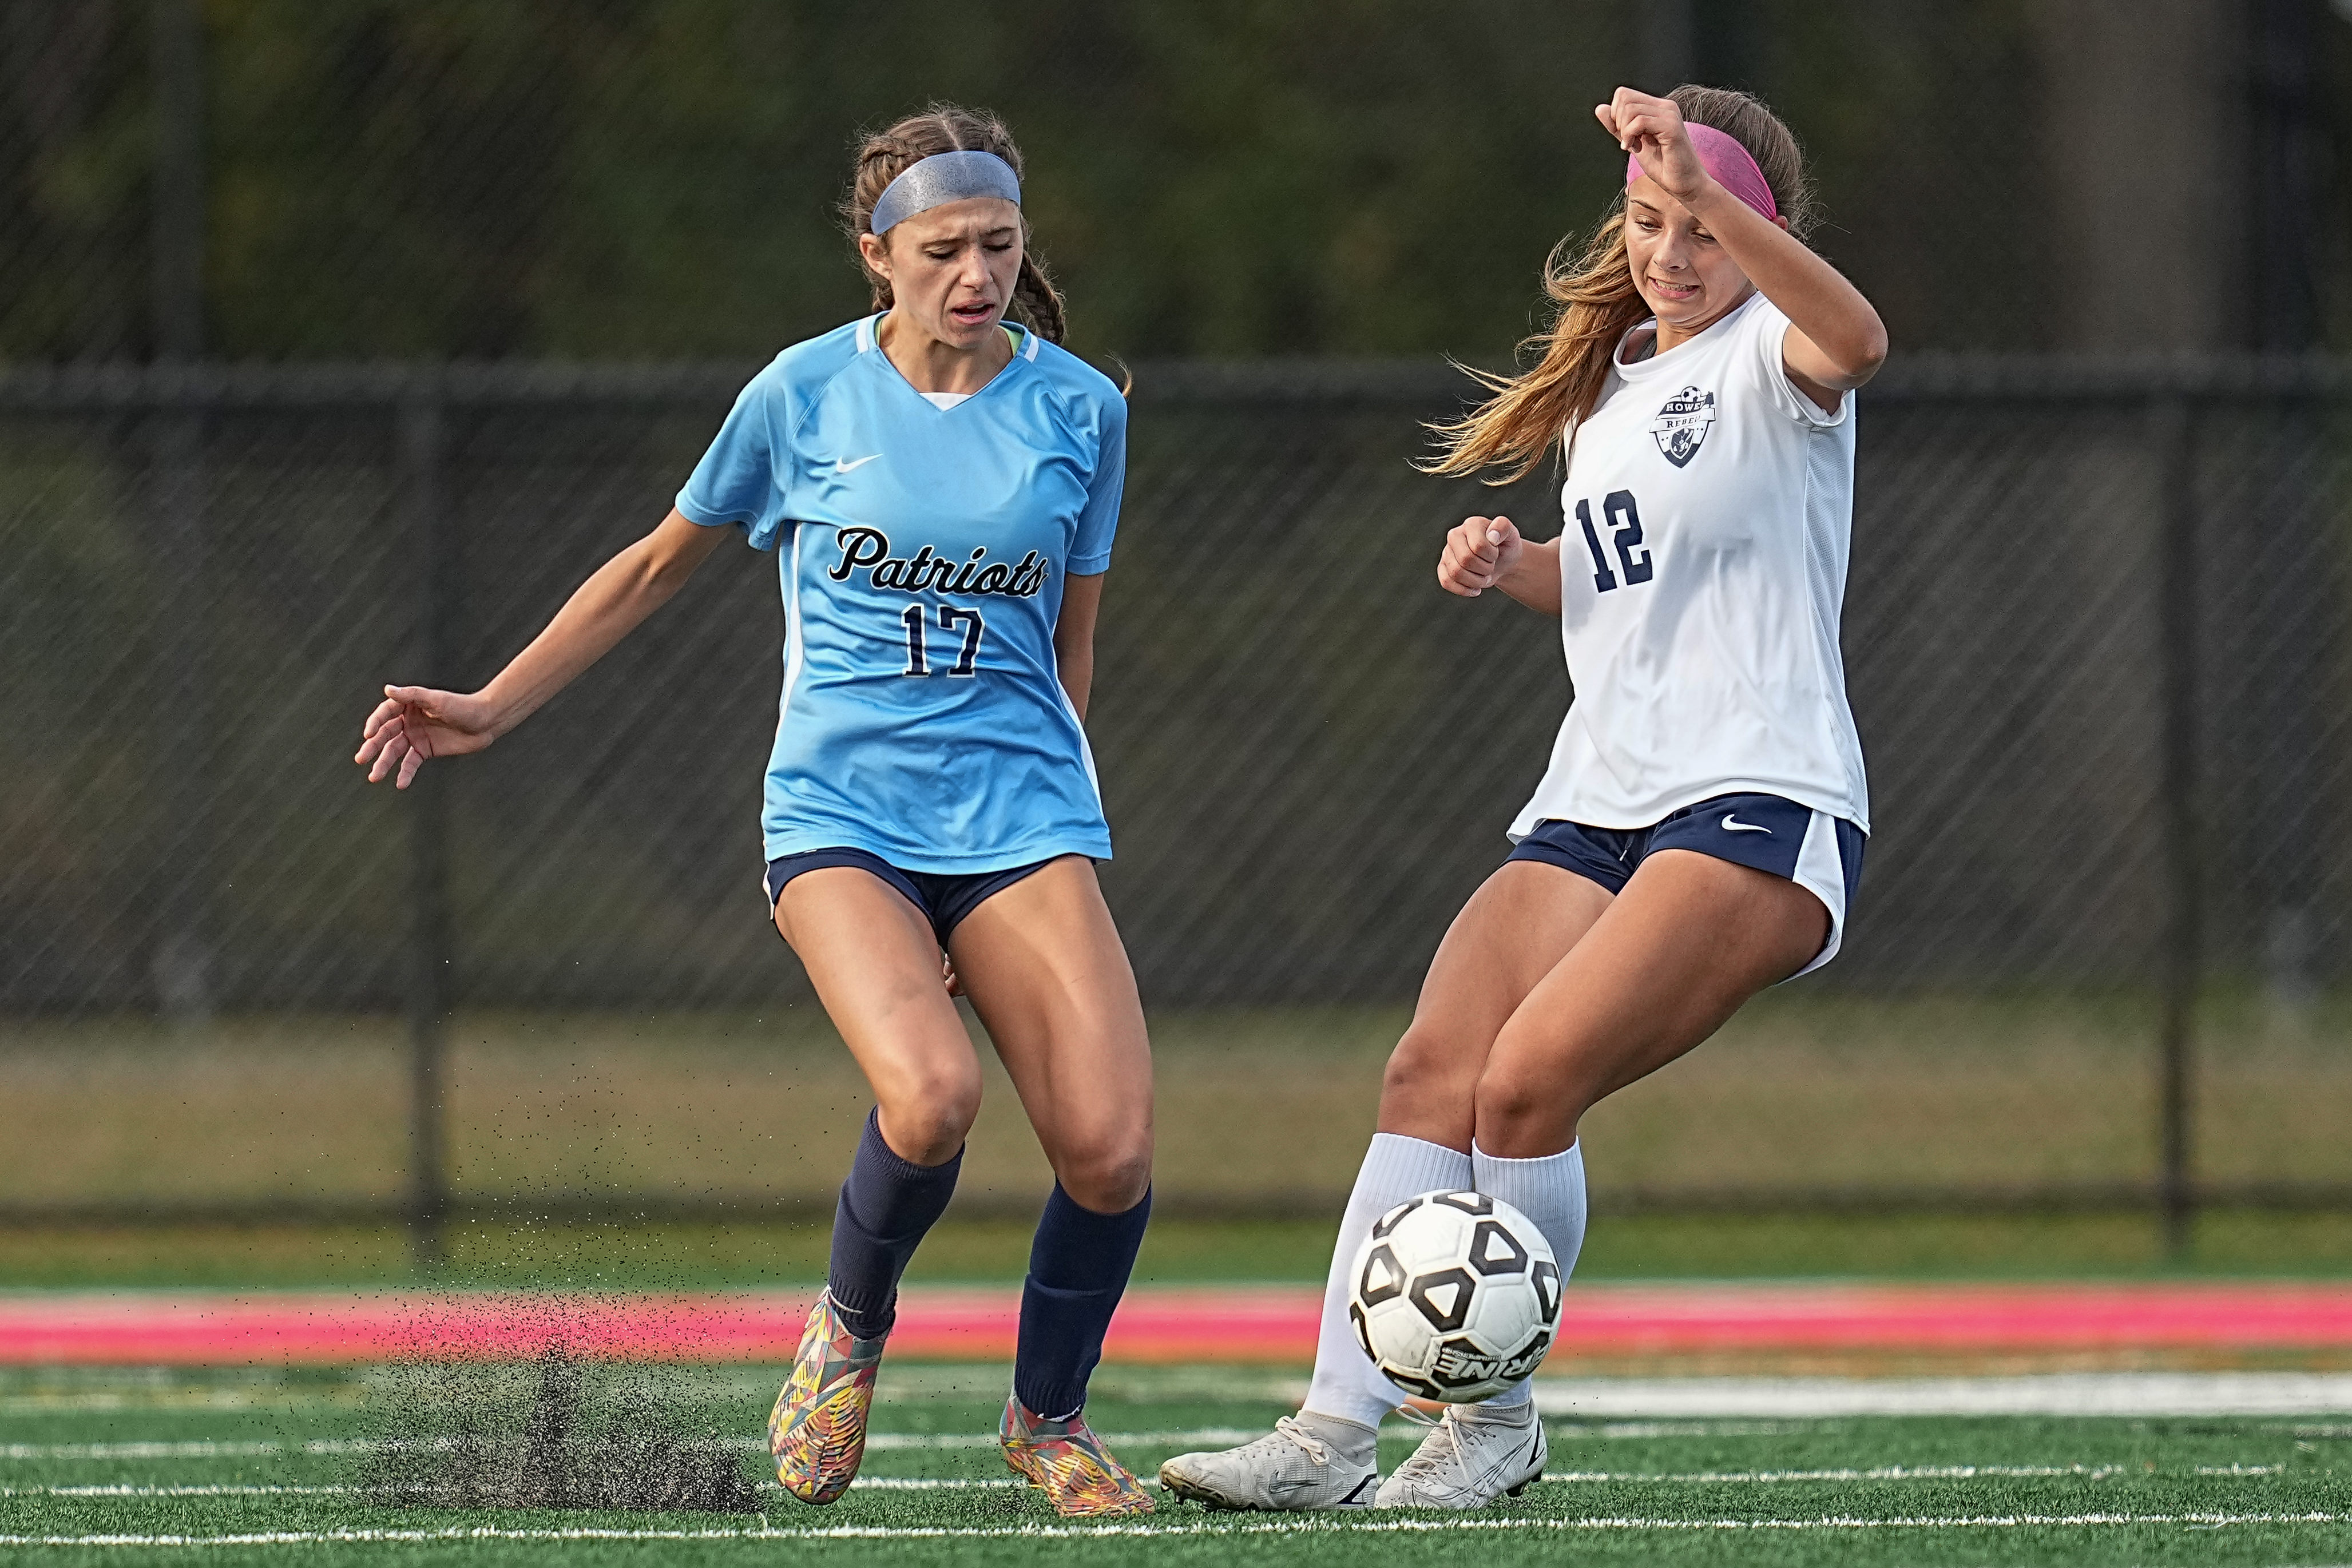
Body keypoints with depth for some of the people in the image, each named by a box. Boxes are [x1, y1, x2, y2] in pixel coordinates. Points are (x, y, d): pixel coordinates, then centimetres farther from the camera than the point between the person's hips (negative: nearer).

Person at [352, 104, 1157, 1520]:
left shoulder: (1079, 409, 4)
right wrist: (495, 708, 17)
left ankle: (1050, 1418, 12)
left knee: (1111, 1144, -17)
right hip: (841, 810, -2)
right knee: (932, 1094, -30)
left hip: (1021, 817, 2)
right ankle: (851, 1333, 3)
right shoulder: (804, 392, 1)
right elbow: (663, 565, 15)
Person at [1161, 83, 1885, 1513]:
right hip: (1598, 805, 7)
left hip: (1761, 805, -7)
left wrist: (1709, 192, -43)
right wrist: (1512, 564, 13)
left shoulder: (1769, 356, -3)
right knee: (1433, 1069, -13)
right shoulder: (1612, 383, 20)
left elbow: (1855, 337, -30)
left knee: (1530, 1076, -23)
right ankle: (1334, 1433, -19)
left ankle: (1498, 1420, -7)